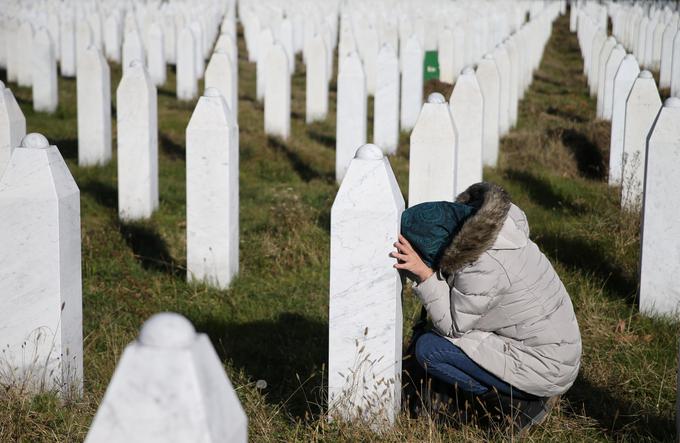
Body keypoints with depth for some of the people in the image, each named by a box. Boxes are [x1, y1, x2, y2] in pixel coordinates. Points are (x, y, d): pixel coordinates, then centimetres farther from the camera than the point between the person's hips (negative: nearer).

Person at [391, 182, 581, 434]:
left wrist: (424, 273, -24)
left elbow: (452, 326, -15)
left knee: (428, 349, -12)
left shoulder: (481, 267, -27)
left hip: (544, 368, -9)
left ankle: (522, 403, -5)